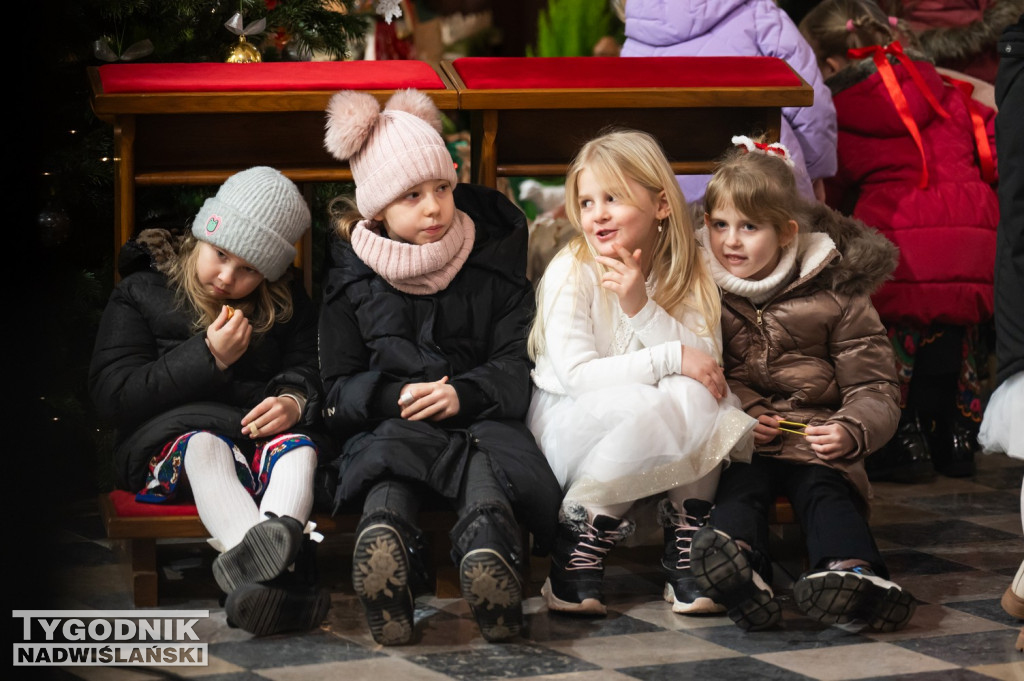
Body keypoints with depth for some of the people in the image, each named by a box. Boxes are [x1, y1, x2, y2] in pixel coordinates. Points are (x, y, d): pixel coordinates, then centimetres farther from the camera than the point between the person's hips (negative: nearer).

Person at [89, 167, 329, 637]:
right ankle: (272, 569, -70)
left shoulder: (287, 304, 15)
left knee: (298, 446, -34)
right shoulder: (141, 293, 6)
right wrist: (208, 358, -10)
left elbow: (306, 372, 12)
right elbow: (112, 398, -1)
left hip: (261, 435, 3)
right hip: (171, 435, -2)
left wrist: (294, 400, -15)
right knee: (205, 445, -39)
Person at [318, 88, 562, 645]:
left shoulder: (494, 257, 11)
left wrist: (462, 395, -17)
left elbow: (518, 364, 3)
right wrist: (396, 397, -15)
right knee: (392, 449, -36)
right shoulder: (350, 275, 11)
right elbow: (339, 390, 7)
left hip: (480, 416, 0)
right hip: (387, 425, 0)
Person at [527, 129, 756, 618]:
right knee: (640, 407, -35)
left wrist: (641, 306, -25)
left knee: (695, 394, -28)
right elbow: (575, 373, -20)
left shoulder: (685, 275, 0)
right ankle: (576, 549, -17)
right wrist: (671, 358, -26)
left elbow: (706, 361, -13)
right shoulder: (571, 272, -11)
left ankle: (686, 547, -16)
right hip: (567, 427, -4)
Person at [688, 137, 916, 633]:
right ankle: (740, 562, -60)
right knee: (739, 488, -31)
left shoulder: (836, 293, 5)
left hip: (814, 442, 0)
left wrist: (852, 431, -15)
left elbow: (874, 387, 6)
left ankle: (849, 568, -56)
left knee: (825, 490, -29)